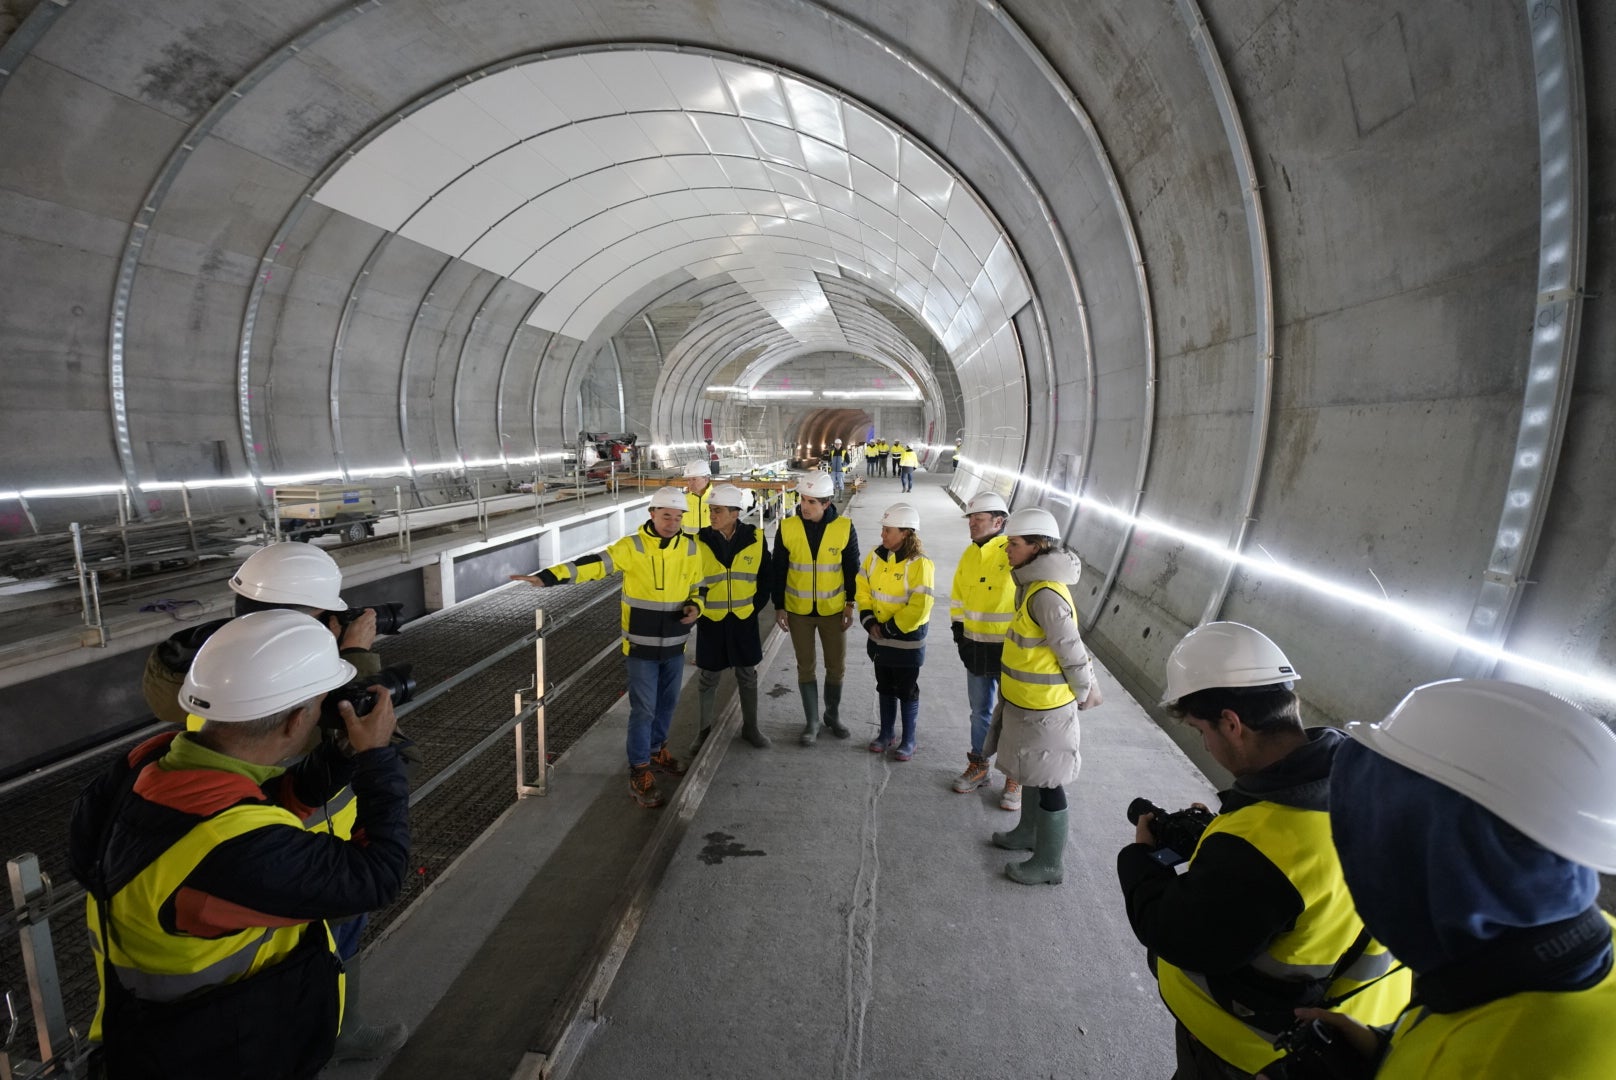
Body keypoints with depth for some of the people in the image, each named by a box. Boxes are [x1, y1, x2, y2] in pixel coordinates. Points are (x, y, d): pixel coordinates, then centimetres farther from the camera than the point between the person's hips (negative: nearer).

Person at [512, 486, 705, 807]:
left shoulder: (690, 549, -1)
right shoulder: (632, 546, -14)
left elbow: (698, 588, 12)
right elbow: (594, 564, -24)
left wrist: (695, 607, -11)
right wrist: (545, 577, -35)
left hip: (674, 645, 4)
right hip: (642, 645, -4)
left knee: (667, 703, 19)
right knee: (643, 708, 0)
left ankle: (657, 750, 41)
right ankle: (639, 772, 14)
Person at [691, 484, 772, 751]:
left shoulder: (755, 538, -7)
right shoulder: (700, 541, -10)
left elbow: (765, 576, 5)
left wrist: (755, 604, 1)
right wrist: (697, 607, -4)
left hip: (744, 619, 1)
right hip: (711, 620, -1)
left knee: (747, 676, 13)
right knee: (709, 678, 10)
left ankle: (750, 727, 30)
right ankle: (705, 729, 27)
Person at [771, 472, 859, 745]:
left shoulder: (844, 528, -12)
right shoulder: (787, 528, -11)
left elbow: (852, 568, -1)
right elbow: (778, 571, -2)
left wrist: (850, 604, -1)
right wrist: (779, 607, -2)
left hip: (833, 609, 0)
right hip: (798, 610, 0)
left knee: (836, 666, 11)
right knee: (805, 667, 9)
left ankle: (833, 715, 34)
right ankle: (812, 721, 24)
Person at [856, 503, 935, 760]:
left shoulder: (919, 564, -20)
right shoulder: (876, 556, -1)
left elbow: (919, 609, -23)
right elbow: (862, 589, 6)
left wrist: (890, 629, -17)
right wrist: (869, 620, -6)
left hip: (906, 640, -5)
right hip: (880, 638, 6)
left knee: (907, 691, 9)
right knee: (885, 688, 18)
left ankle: (908, 741, 24)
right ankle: (885, 734, 34)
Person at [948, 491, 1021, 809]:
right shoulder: (970, 555, 4)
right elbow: (958, 598, 15)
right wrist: (960, 635, 10)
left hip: (1010, 650, -6)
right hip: (976, 648, 6)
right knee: (980, 711, 19)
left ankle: (1015, 778, 24)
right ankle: (979, 766, 36)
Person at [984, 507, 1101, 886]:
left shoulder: (1046, 595, -28)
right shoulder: (1034, 585, 3)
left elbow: (1072, 652, -22)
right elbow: (1067, 642, 12)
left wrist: (1082, 695, -7)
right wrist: (1088, 685, 17)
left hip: (1044, 708, -9)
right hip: (1026, 702, 9)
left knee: (1047, 781, 6)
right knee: (1032, 773, 25)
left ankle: (1049, 863, 21)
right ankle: (1028, 832, 44)